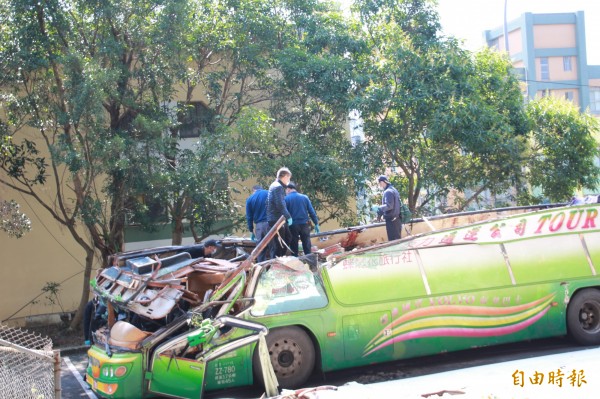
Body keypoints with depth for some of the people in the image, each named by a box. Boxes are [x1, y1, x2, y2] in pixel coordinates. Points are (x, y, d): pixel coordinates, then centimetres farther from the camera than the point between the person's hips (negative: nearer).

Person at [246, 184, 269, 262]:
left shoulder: (250, 199, 11)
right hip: (270, 223, -2)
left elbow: (249, 216, 11)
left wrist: (251, 230, 18)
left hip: (258, 225, 2)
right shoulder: (269, 194, 6)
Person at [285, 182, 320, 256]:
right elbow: (312, 212, 2)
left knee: (294, 248, 6)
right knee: (307, 247, 7)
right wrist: (316, 224, 6)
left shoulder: (286, 198, -4)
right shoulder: (305, 197, 5)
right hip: (304, 224, 2)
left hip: (292, 225, -2)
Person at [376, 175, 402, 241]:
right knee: (397, 239, 14)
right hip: (397, 219, 10)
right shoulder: (393, 190, 16)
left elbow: (389, 206, -24)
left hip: (391, 220, -10)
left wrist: (379, 209, -12)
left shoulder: (388, 192, -15)